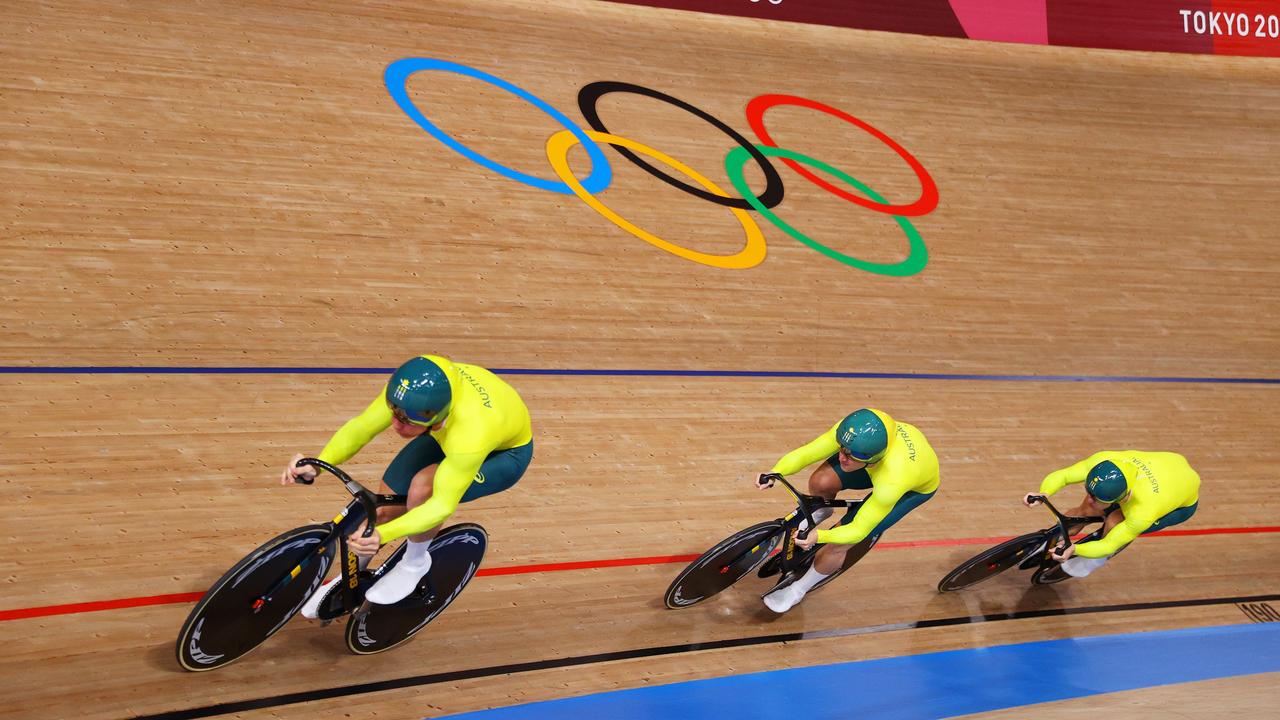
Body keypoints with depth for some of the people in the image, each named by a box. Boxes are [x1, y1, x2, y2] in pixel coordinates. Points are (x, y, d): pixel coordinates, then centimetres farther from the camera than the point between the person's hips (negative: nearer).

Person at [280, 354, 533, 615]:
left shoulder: (470, 437, -45)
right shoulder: (410, 386, -32)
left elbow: (442, 505, -41)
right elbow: (361, 427, -25)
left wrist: (383, 535, -54)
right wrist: (318, 463, -41)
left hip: (505, 453, -5)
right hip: (445, 435, 6)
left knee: (422, 487, -32)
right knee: (382, 509, -3)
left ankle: (414, 563, -1)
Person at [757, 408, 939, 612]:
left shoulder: (891, 483, -45)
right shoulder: (853, 432, -37)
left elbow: (857, 531, -33)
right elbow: (805, 453, -32)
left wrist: (819, 536, -49)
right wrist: (774, 473, -49)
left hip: (916, 486, -4)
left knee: (837, 545, -9)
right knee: (820, 482, -19)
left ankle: (798, 590, 19)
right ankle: (820, 512, 20)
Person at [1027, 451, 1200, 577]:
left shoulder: (1143, 514, -43)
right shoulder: (1103, 461, -36)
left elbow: (1108, 545, -32)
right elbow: (1060, 476, -30)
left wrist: (1074, 550, -49)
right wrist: (1043, 494, -50)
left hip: (1184, 503, -5)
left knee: (1114, 524, -25)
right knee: (1085, 511, -6)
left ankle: (1098, 560, 8)